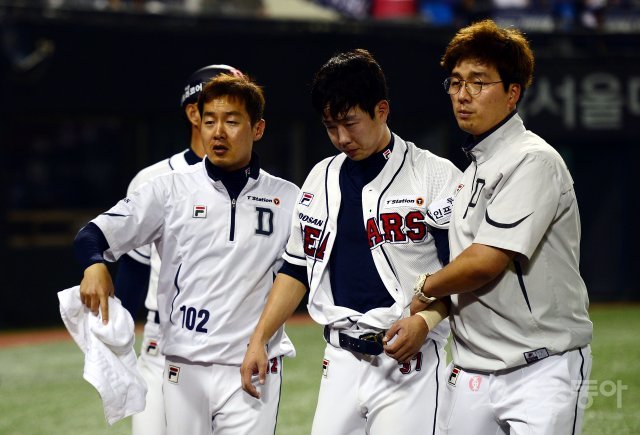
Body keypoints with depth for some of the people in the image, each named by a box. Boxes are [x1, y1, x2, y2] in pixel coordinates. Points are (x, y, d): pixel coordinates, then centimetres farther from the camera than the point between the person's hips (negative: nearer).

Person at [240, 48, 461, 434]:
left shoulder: (435, 175, -4)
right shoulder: (321, 179, 14)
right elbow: (298, 269, 20)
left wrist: (425, 320, -21)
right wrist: (259, 339, 12)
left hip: (411, 362, -5)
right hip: (341, 360, 5)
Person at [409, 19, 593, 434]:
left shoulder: (534, 161, -12)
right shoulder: (474, 169, 17)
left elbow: (486, 261, -19)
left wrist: (425, 289, -3)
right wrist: (424, 318, 7)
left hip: (542, 371, -8)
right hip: (471, 373, 8)